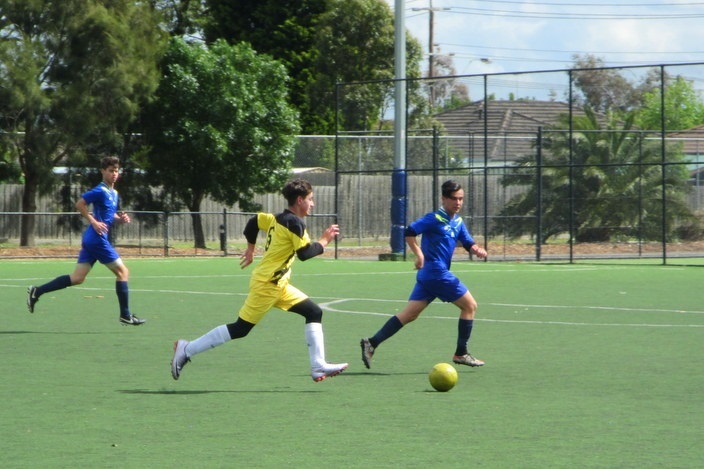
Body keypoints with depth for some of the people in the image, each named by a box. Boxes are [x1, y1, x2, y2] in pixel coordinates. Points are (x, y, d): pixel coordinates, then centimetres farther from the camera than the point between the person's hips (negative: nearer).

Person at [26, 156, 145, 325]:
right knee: (122, 271, -3)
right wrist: (94, 222, -21)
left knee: (77, 278, 6)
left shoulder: (114, 194, 16)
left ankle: (37, 292, 6)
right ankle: (125, 316, 1)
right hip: (97, 239, -9)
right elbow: (80, 204, -18)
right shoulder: (101, 191, -12)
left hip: (90, 241, 9)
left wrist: (120, 218, 8)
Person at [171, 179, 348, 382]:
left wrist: (251, 249, 30)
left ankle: (318, 366, 2)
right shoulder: (294, 223, -17)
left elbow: (254, 220, 22)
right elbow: (305, 253, -21)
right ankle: (187, 349, 2)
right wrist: (324, 241, -8)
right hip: (266, 284, -10)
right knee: (240, 329, -5)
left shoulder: (278, 219, 11)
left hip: (278, 285, 10)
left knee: (314, 312, 5)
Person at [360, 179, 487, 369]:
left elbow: (468, 243, 15)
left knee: (409, 314, 4)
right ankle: (461, 353, 8)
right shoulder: (435, 218, -10)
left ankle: (372, 343, -1)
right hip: (437, 273, -8)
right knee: (469, 305, 2)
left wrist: (477, 249, -7)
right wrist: (419, 255, -21)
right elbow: (409, 232, -14)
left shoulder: (458, 222, 15)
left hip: (427, 275, 8)